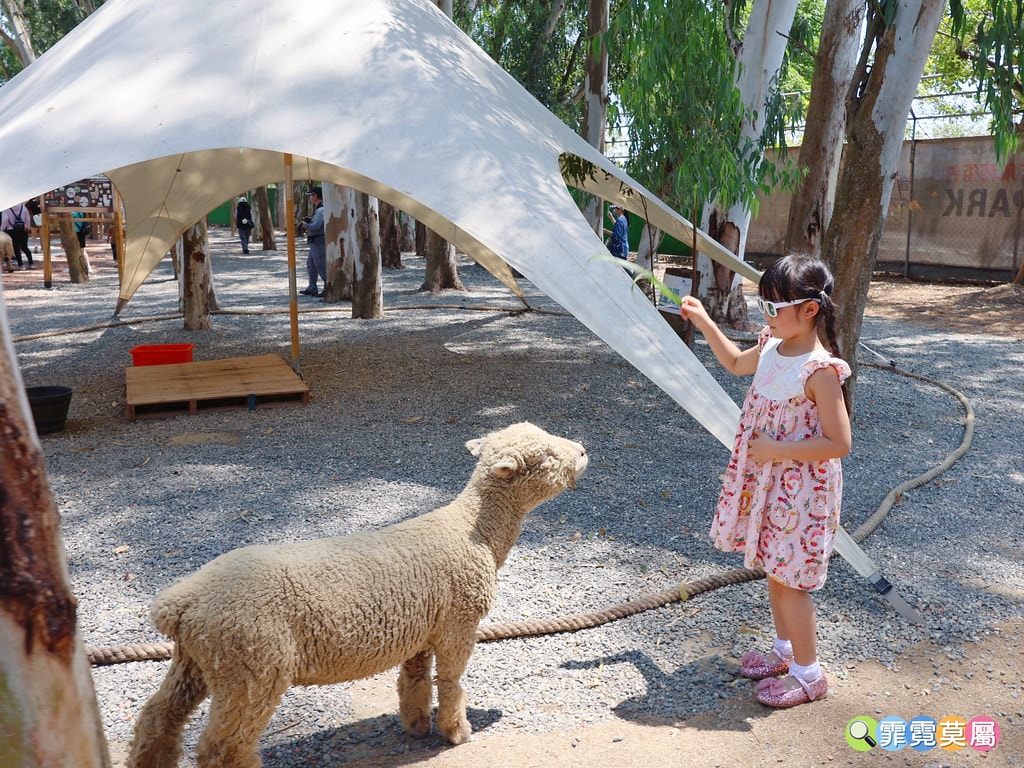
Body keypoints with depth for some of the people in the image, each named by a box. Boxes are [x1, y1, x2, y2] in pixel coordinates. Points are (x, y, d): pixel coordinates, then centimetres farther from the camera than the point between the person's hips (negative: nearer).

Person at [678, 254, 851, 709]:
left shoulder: (819, 370, -23)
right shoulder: (771, 349, 1)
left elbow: (839, 444, -23)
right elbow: (736, 363, 24)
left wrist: (778, 449, -23)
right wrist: (703, 322, 16)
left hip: (800, 491, -8)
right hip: (766, 483, 8)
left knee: (786, 578, 1)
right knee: (774, 569, 20)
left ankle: (808, 674, 20)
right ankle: (784, 651, 38)